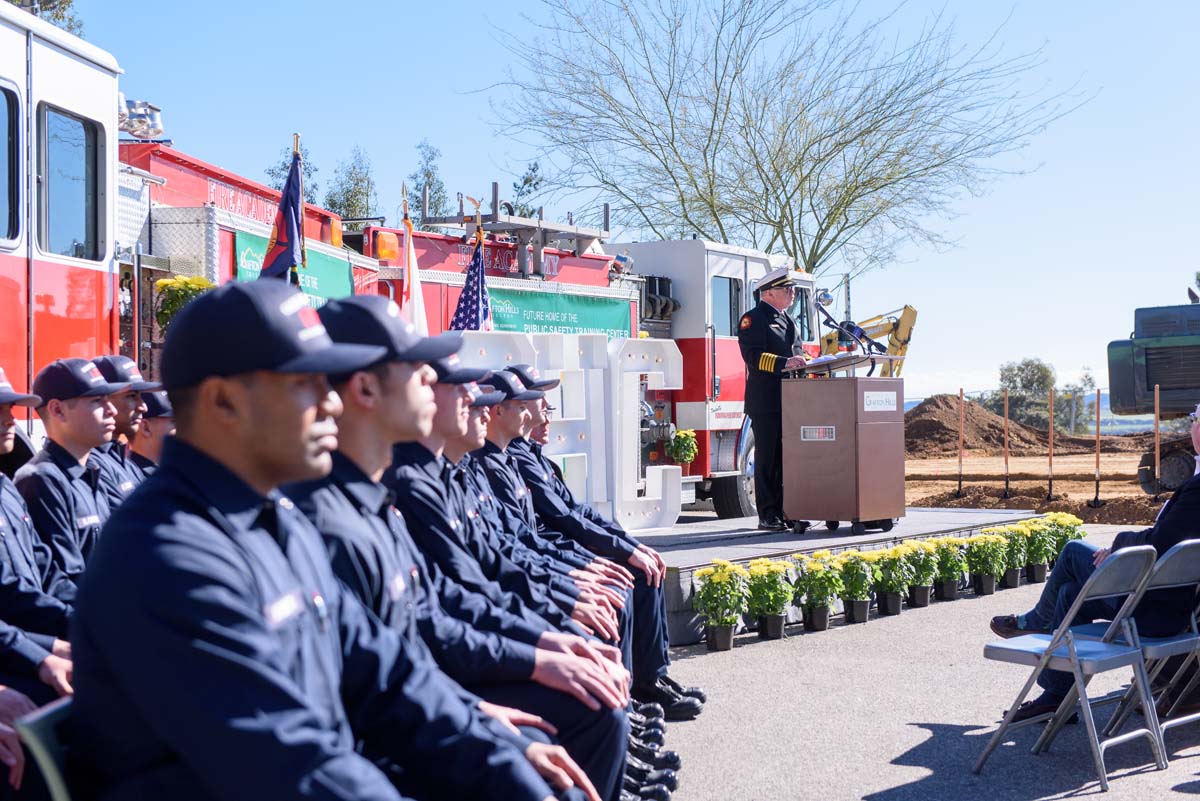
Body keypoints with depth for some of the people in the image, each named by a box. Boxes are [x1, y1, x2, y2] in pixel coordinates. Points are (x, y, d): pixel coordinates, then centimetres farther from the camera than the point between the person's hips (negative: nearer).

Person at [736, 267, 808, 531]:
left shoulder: (789, 320, 21)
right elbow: (753, 355, -16)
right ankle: (767, 516, 0)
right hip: (765, 401, -8)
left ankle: (784, 511, 16)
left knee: (786, 457, 9)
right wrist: (784, 363, -26)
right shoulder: (753, 318, -5)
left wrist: (802, 362, 5)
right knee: (767, 457, -5)